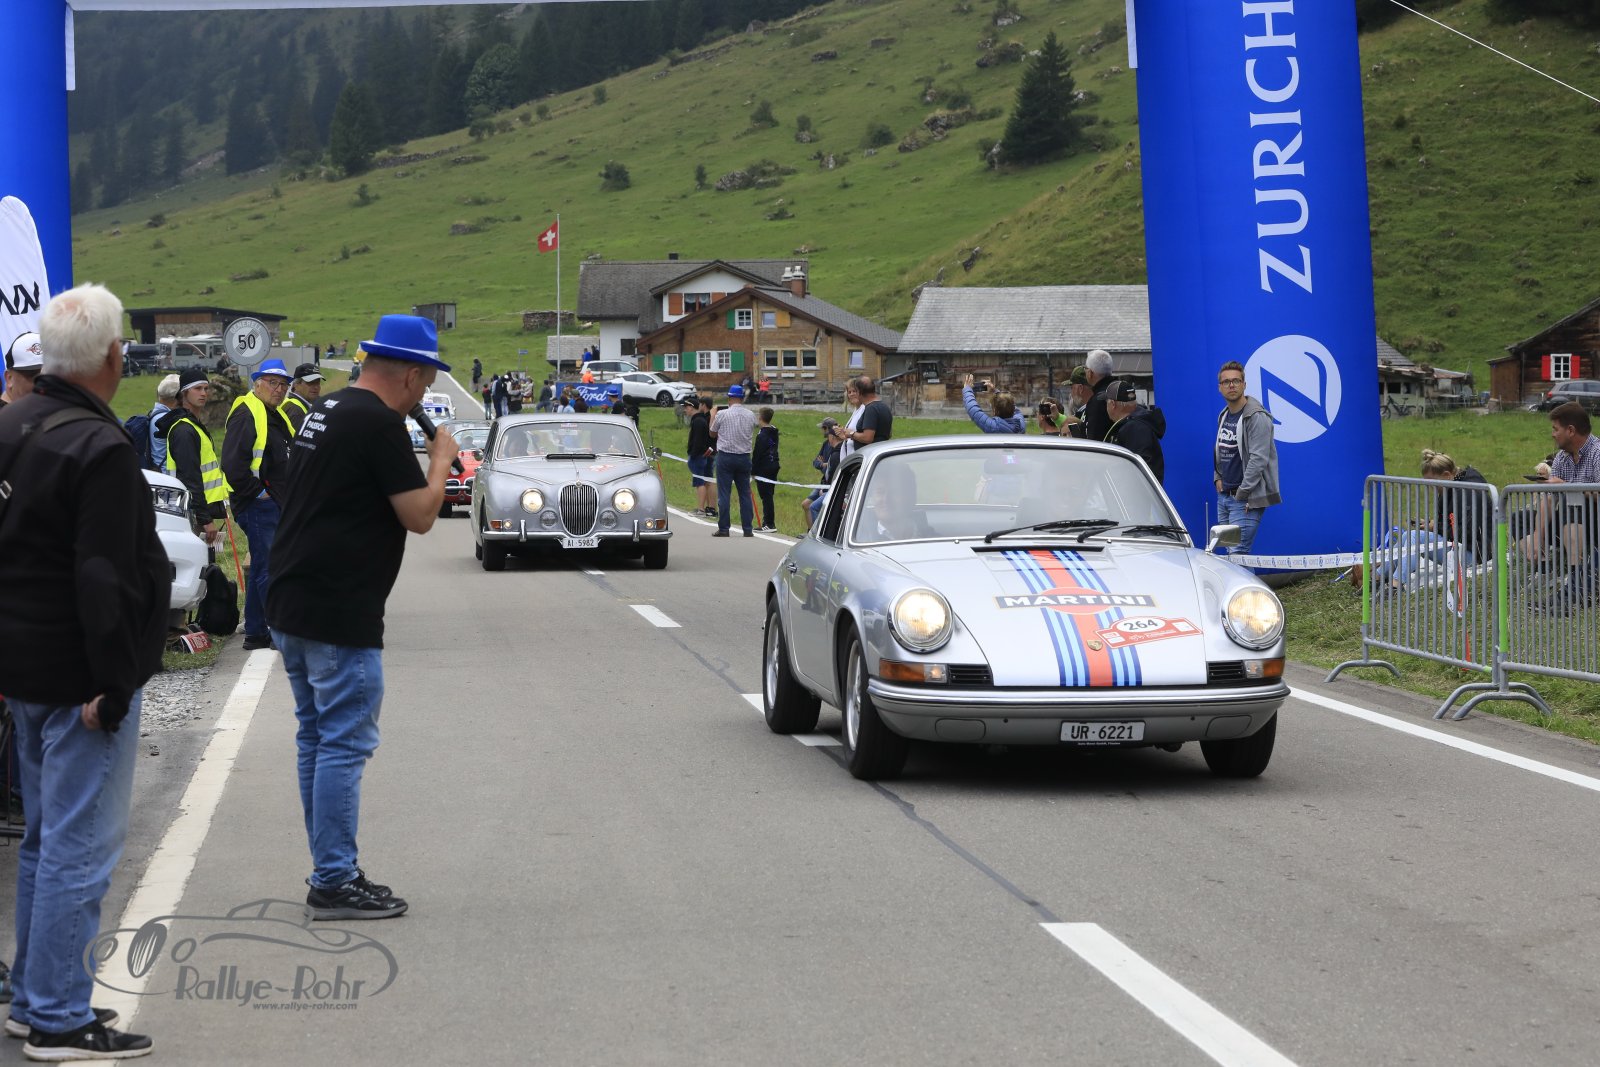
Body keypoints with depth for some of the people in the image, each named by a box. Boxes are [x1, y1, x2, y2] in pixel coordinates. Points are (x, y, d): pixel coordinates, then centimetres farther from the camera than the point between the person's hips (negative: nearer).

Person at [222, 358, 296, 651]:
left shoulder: (277, 416, 19)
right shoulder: (246, 415, -14)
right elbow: (233, 463, -24)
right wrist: (256, 492, -18)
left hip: (276, 504, 10)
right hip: (258, 504, -10)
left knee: (261, 569, 13)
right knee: (270, 569, -9)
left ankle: (255, 633, 19)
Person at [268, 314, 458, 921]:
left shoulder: (324, 412, 14)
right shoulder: (381, 423, -15)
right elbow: (419, 516, -14)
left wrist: (420, 457, 18)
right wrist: (441, 458, 1)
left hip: (291, 606, 10)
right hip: (340, 618, -10)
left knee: (316, 741, 14)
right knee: (345, 746, -4)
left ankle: (332, 871, 22)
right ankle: (335, 884, -1)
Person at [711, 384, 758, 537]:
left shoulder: (722, 414, -10)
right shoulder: (751, 415, 1)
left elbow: (712, 433, 5)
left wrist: (712, 417, 20)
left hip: (725, 456, -3)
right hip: (744, 457, 3)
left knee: (724, 494, 1)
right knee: (745, 494, 8)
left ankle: (723, 529, 0)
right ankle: (747, 529, 8)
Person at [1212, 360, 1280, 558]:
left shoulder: (1257, 417, -13)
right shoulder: (1224, 416, 14)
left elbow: (1258, 459, -18)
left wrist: (1242, 493, -18)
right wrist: (1218, 478, 10)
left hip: (1246, 498, -9)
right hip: (1224, 495, 9)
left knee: (1238, 553, -16)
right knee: (1229, 551, 9)